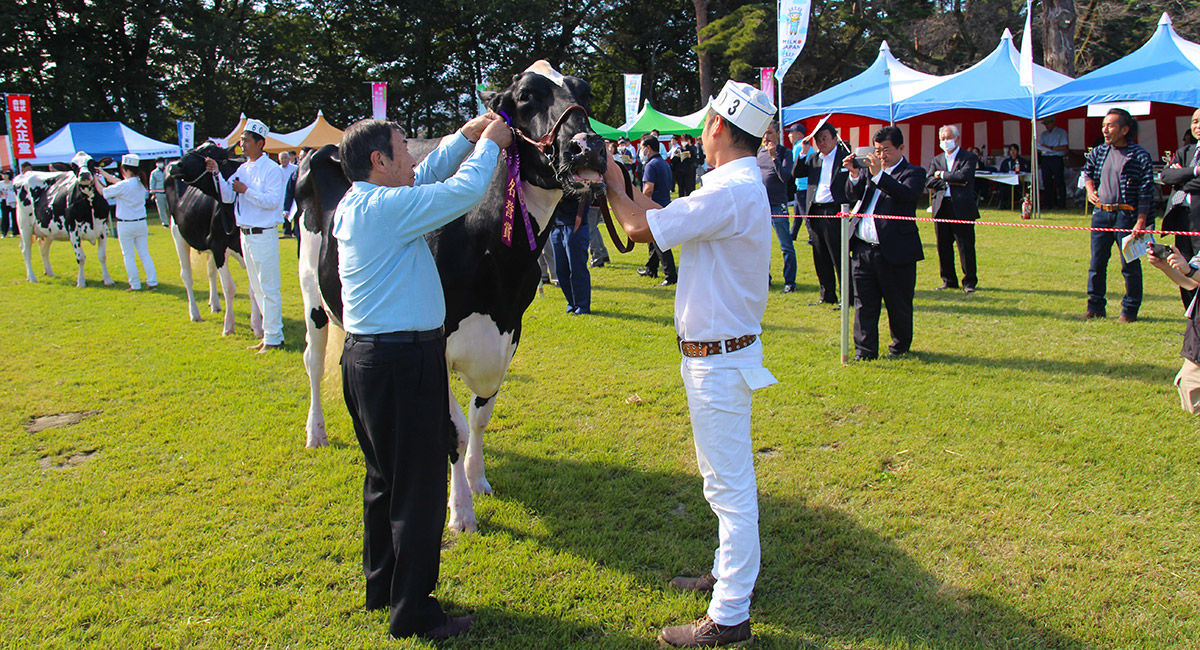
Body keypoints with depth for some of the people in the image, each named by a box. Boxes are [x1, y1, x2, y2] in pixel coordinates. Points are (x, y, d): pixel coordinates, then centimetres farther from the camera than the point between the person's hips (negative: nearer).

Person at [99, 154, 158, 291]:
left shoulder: (123, 186, -16)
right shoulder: (140, 182, 5)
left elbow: (103, 192, -5)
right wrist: (102, 172, 24)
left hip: (125, 225, -6)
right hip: (141, 223, 6)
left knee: (128, 255, 4)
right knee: (144, 254, 9)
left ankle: (135, 284, 5)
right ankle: (152, 282, 6)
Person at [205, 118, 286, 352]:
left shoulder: (272, 169, -9)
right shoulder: (242, 169, 12)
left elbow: (272, 200, -19)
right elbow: (227, 196, 7)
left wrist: (246, 190, -13)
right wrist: (216, 173, -4)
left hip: (264, 234, -8)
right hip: (246, 234, 8)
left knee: (269, 288, -5)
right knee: (257, 288, 14)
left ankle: (273, 338, 1)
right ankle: (269, 333, 23)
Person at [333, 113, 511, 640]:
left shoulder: (357, 204, 11)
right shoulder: (385, 207, -18)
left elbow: (428, 178, 23)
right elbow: (465, 191, -17)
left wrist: (467, 136, 18)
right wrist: (488, 142, 0)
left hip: (367, 357, 11)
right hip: (403, 363, -10)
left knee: (385, 478, 21)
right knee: (418, 489, 0)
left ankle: (381, 586, 36)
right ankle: (413, 613, 12)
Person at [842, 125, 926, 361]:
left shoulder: (913, 173, 0)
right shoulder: (870, 170, 14)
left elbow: (908, 194, -20)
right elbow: (853, 196, 6)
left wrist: (878, 174, -28)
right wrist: (854, 174, -13)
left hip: (895, 251, -4)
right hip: (863, 249, 4)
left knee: (898, 305, 8)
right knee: (864, 303, 6)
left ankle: (900, 346, 26)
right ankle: (865, 350, 14)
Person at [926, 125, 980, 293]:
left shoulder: (969, 158, 2)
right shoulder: (937, 159, 15)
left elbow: (963, 175, -16)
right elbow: (929, 181, 0)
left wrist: (942, 175, -4)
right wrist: (951, 182, -10)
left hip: (962, 208, -4)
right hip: (941, 208, 4)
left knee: (966, 246, -1)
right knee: (943, 247, 7)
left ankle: (969, 282, 8)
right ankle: (949, 281, 19)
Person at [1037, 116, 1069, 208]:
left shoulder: (1061, 133, 1)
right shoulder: (1043, 134, 20)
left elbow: (1064, 147, -9)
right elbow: (1040, 148, 15)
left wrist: (1050, 148, -15)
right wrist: (1039, 149, -9)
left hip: (1057, 159, -5)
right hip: (1045, 159, 5)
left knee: (1059, 181, -5)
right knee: (1046, 181, 5)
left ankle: (1061, 203, 0)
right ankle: (1049, 203, 13)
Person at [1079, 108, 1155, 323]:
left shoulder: (1140, 155, -6)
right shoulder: (1098, 152, 8)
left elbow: (1146, 191, -8)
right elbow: (1088, 171, 29)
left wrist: (1141, 221, -13)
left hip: (1126, 215, -5)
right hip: (1101, 214, 5)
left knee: (1130, 265, 1)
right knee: (1097, 263, 8)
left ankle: (1129, 310, 10)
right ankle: (1095, 307, 18)